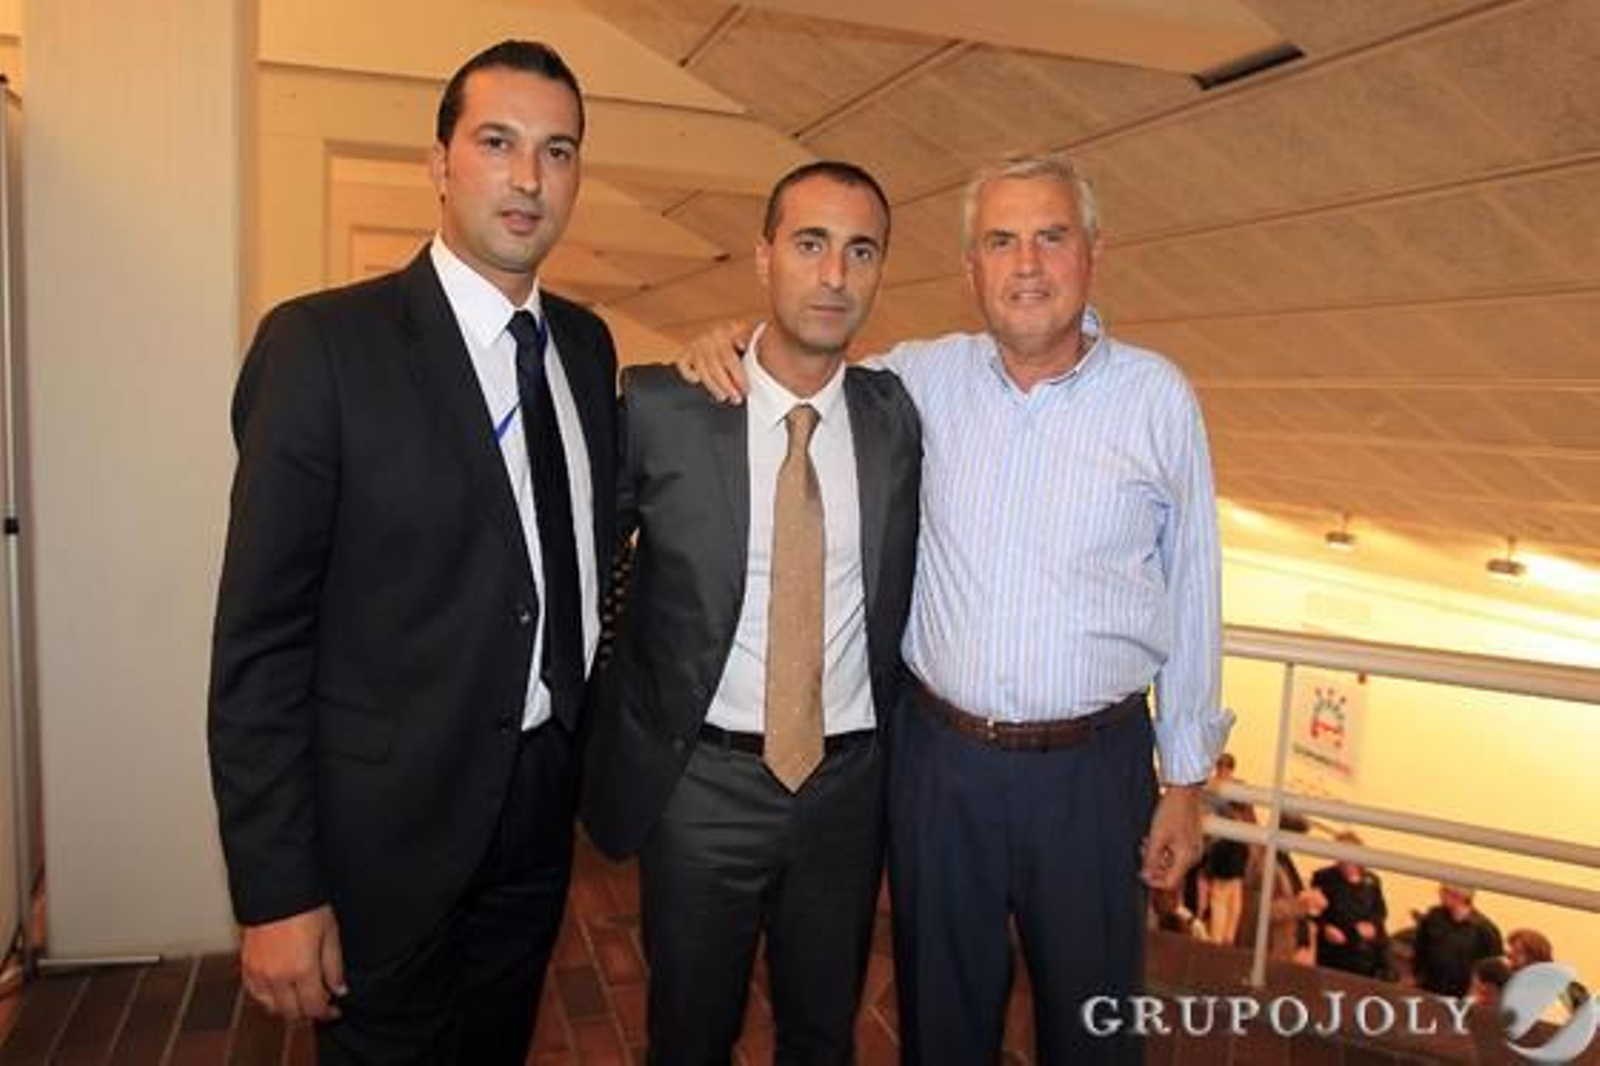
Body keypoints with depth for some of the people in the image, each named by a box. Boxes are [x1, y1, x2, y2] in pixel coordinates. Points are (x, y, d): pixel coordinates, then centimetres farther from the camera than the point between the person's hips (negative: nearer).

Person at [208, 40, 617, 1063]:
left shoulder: (588, 343, 4)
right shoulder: (323, 343, -15)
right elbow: (259, 635, -16)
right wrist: (275, 890, -16)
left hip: (542, 805, 6)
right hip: (388, 819, -5)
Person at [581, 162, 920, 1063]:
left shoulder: (896, 415, -2)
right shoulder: (660, 405, -11)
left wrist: (903, 735, 8)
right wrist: (610, 730, 1)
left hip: (850, 781, 3)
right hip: (700, 778, -2)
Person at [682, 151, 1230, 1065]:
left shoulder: (1158, 397, -4)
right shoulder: (924, 377, -1)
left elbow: (1192, 595, 0)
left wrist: (1187, 780, 2)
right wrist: (731, 348, -8)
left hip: (1093, 768, -1)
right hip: (937, 756, 2)